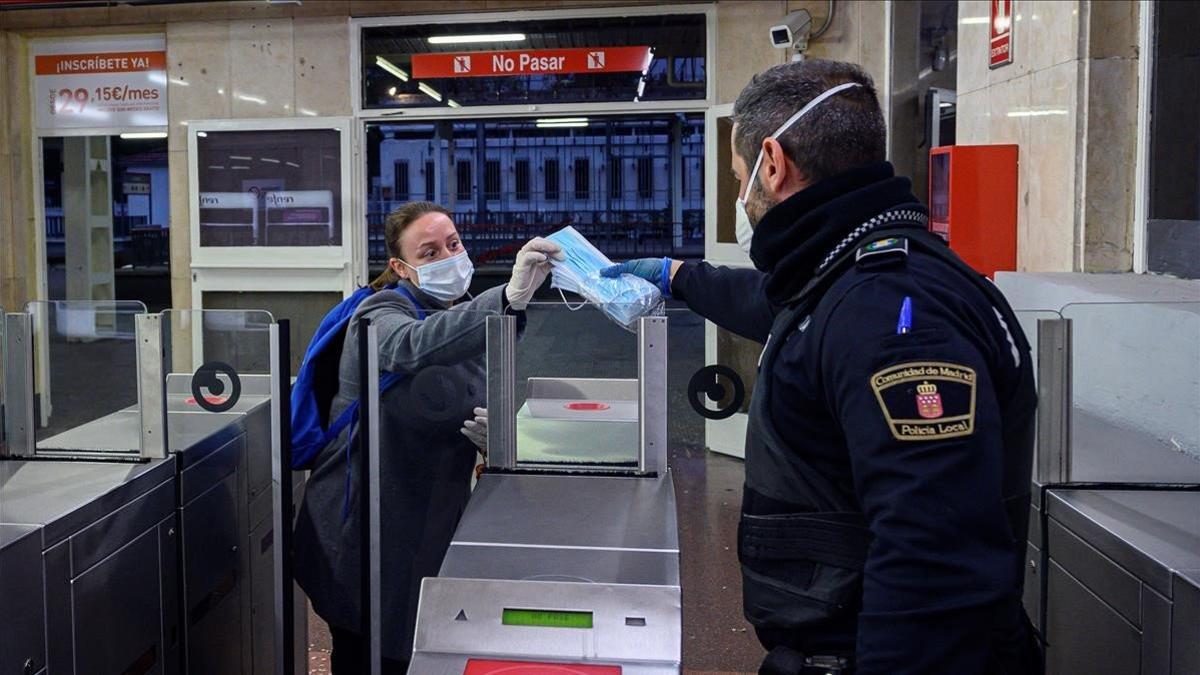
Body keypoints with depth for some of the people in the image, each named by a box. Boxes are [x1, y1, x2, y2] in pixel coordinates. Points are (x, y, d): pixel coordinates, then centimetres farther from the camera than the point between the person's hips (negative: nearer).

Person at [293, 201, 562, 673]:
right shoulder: (382, 312, -14)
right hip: (361, 532, -6)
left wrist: (490, 435, -9)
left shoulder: (464, 323, 8)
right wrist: (509, 299, -54)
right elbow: (413, 348, -40)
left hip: (433, 525, 7)